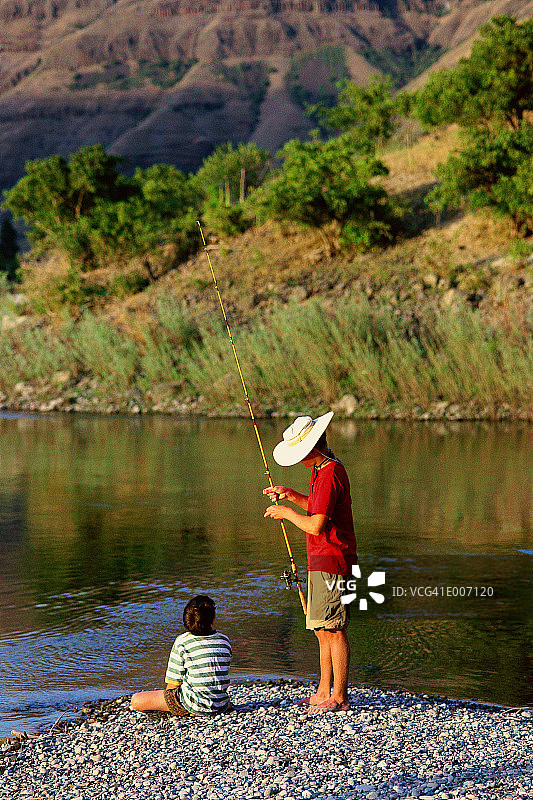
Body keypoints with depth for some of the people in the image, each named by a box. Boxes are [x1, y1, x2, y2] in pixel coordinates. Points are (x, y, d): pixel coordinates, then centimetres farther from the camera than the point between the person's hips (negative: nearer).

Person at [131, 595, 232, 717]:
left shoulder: (181, 643, -10)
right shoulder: (224, 640, 3)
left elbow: (172, 685, -6)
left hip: (195, 705, -6)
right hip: (221, 705, 6)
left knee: (136, 701, -4)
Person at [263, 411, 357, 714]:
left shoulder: (330, 475, -19)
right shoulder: (322, 469, 14)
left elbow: (316, 524, -24)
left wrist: (287, 513, -9)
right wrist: (290, 494, 15)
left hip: (333, 561, -11)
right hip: (320, 562, 11)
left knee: (333, 629, -8)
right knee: (322, 629, 13)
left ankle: (339, 697, -5)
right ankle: (324, 692, 18)